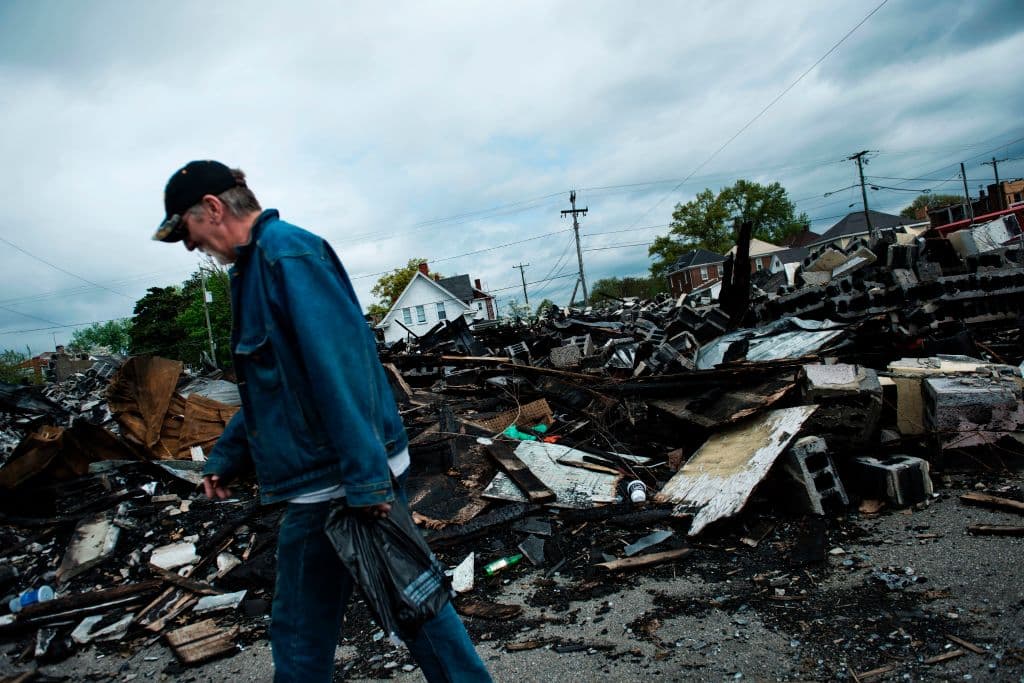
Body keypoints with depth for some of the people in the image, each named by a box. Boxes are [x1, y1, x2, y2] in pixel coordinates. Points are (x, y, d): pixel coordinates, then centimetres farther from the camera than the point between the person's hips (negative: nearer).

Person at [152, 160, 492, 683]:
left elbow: (340, 365, -25)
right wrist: (225, 456, 23)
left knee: (301, 635, 8)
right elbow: (272, 382, 23)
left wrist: (364, 478, -26)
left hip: (334, 484, -9)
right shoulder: (259, 262, 16)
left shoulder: (285, 252, -15)